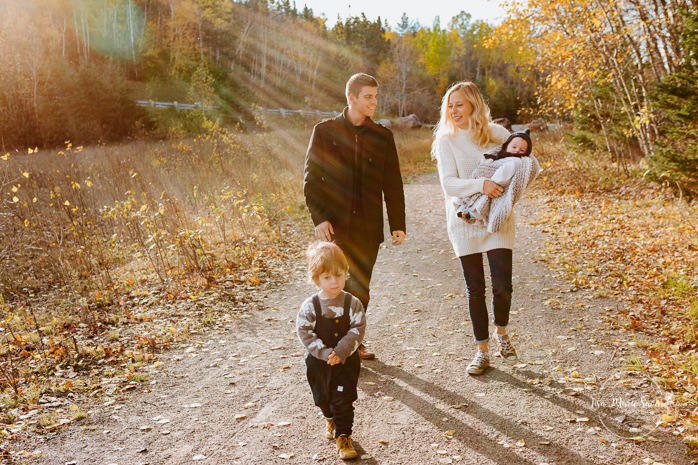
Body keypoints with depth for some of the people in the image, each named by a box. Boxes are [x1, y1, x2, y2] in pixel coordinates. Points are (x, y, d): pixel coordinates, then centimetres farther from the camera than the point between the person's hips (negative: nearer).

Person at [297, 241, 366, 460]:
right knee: (322, 397, 20)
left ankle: (343, 436, 19)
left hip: (347, 360, -2)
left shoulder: (352, 303, -13)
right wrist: (324, 353, -22)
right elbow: (305, 333, -15)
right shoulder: (310, 306, -14)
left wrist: (341, 352, -24)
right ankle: (330, 419, 50)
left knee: (343, 400, 2)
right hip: (319, 362, 2)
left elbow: (357, 330, -15)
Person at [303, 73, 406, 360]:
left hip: (368, 227, 3)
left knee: (361, 287, 10)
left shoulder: (382, 136, 7)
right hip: (335, 225, -2)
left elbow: (392, 184, 9)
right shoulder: (325, 131, 0)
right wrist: (319, 218, -11)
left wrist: (397, 224, 4)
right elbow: (311, 179, -2)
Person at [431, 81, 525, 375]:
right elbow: (448, 184, -14)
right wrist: (481, 185, -29)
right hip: (464, 221, 0)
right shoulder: (446, 140, -2)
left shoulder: (496, 133, 2)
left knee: (502, 286, -6)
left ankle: (502, 334, 26)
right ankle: (482, 351, 21)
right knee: (475, 289, 6)